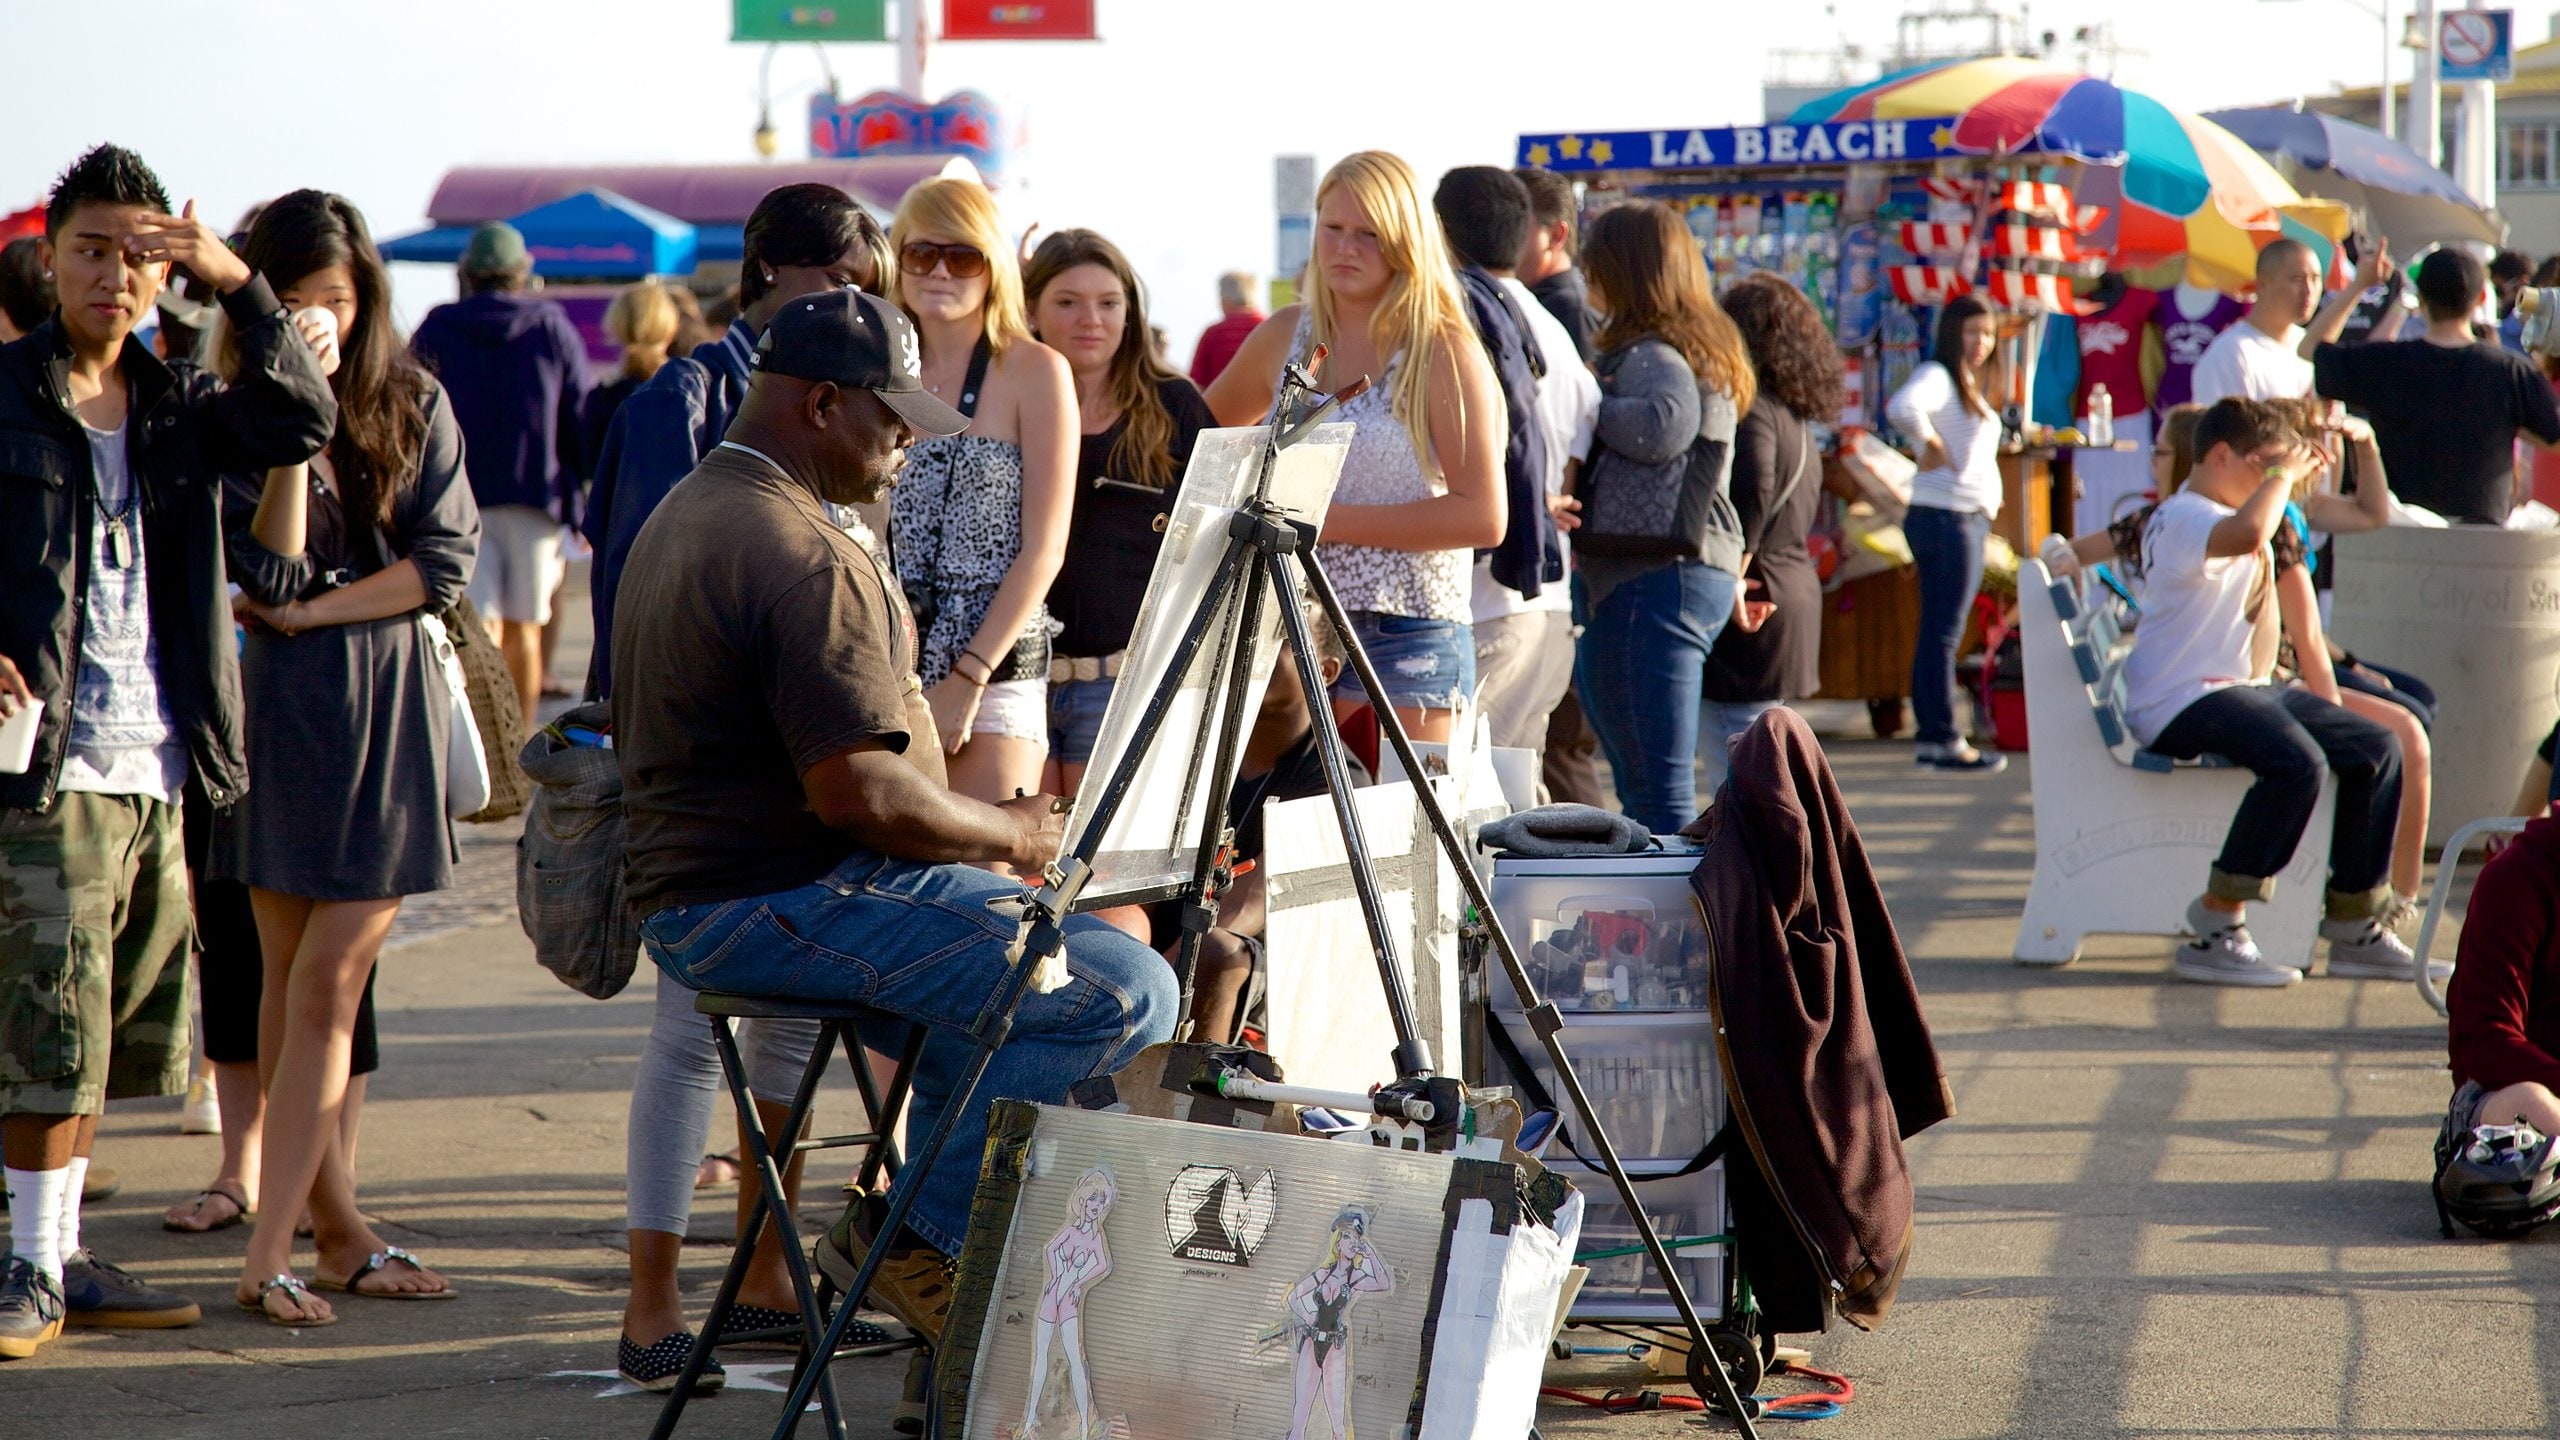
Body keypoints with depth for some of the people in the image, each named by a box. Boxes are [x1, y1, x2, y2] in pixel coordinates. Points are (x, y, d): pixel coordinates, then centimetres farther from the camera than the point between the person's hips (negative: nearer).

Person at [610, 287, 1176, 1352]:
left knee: (1038, 937, 26)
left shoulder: (690, 510, 16)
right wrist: (1014, 835, -7)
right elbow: (860, 793, -25)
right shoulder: (801, 557, -19)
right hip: (777, 905, -11)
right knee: (1127, 993, -17)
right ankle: (917, 1233, -6)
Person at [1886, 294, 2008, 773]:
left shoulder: (1972, 387, 20)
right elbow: (1902, 408, -32)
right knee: (1943, 631, -8)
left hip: (1971, 518, 10)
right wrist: (1932, 445, -16)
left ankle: (1930, 737, 14)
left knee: (1939, 632, 11)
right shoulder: (1936, 376, -11)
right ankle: (1945, 740, -8)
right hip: (1944, 515, -10)